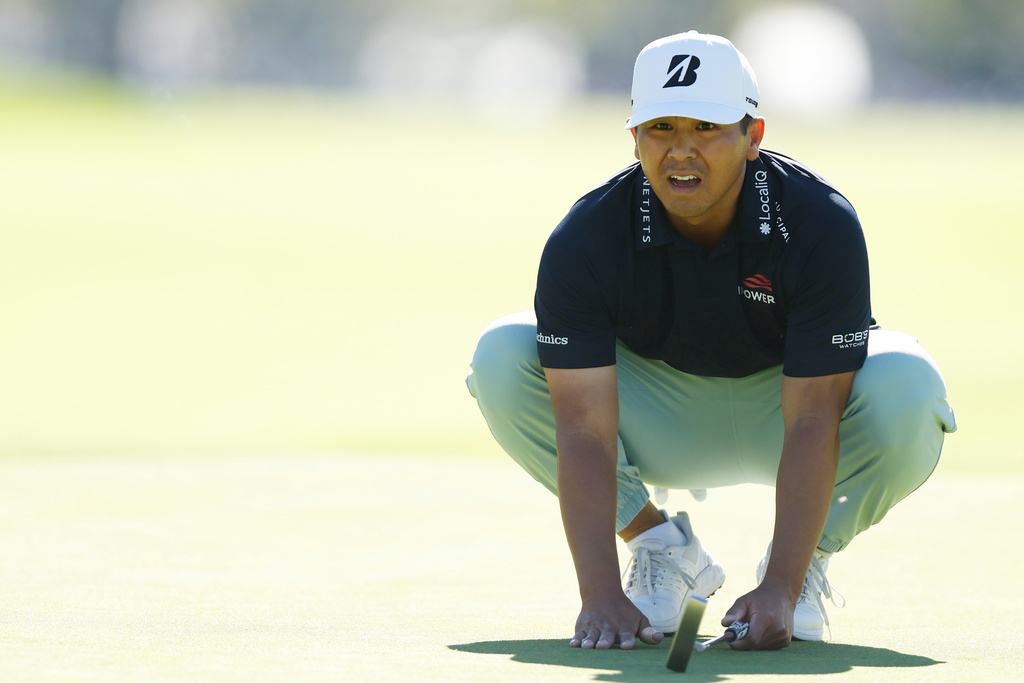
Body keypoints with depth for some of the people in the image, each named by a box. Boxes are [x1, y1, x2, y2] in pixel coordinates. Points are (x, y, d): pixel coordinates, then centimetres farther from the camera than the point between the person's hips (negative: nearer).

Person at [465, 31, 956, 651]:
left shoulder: (821, 224, -29)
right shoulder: (585, 241, -26)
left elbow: (813, 421, -33)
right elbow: (586, 429, -31)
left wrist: (780, 590, -42)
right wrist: (602, 597, -42)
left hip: (779, 409, -1)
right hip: (661, 427, 2)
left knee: (908, 388, -34)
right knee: (503, 359, -24)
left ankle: (802, 563, -6)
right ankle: (661, 548, -5)